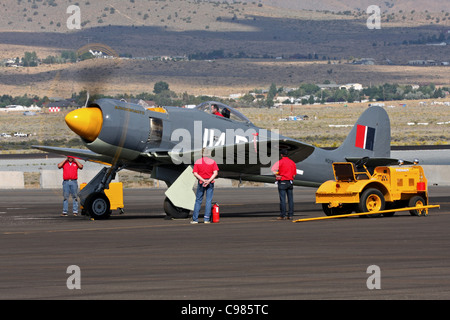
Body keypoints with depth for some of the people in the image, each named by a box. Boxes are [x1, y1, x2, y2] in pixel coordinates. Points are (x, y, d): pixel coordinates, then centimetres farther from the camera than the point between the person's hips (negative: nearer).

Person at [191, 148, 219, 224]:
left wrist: (203, 180, -13)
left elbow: (195, 173, -9)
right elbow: (215, 173, -10)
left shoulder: (197, 162, 2)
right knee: (209, 201, 3)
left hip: (201, 183, 0)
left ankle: (195, 219, 4)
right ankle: (206, 219, -2)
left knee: (198, 201, 7)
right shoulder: (212, 162, 1)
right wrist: (208, 181, -15)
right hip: (210, 183, 0)